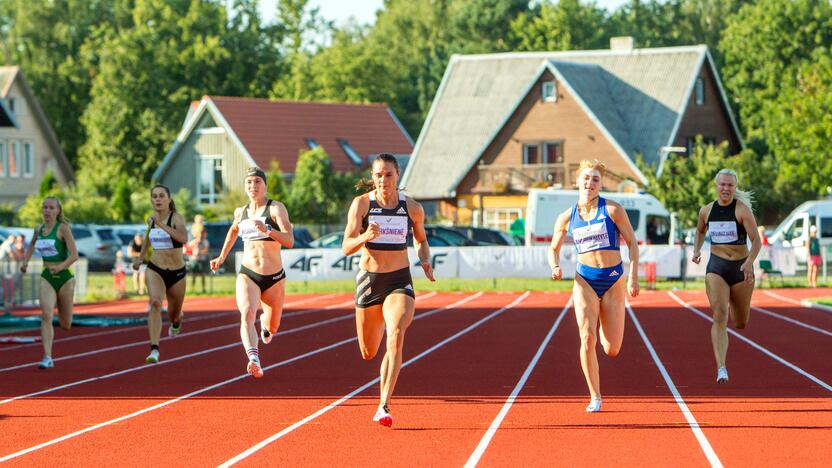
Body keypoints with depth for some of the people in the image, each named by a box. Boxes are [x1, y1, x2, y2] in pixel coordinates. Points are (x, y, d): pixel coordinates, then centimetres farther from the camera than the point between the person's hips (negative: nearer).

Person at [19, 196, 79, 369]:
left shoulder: (63, 228, -11)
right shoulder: (38, 230, 5)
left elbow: (74, 255, -18)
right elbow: (31, 245, 29)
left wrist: (60, 266, -33)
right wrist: (25, 262, 14)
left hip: (64, 277, -3)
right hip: (46, 278, 3)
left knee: (65, 325, 10)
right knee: (46, 316, -19)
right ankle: (47, 357, -22)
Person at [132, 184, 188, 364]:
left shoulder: (176, 218, -14)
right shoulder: (151, 219, 2)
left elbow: (183, 238, -35)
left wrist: (162, 225, -38)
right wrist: (140, 257, 28)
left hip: (176, 272, -2)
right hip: (155, 269, 2)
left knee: (173, 315, 15)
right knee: (155, 302, -27)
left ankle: (176, 321, 57)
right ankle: (154, 350, -34)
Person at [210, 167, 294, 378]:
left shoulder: (276, 208, -8)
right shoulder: (241, 212, 7)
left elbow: (289, 241, -20)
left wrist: (267, 230, -34)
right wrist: (222, 256, 31)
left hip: (274, 278, -1)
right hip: (248, 275, 1)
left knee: (272, 328, 18)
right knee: (247, 315, -29)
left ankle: (265, 324, 57)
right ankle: (254, 360, -47)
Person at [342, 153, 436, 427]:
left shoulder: (412, 208, -1)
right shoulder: (362, 204, -7)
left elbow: (421, 240, 18)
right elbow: (346, 247, -11)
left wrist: (426, 261, -2)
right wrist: (365, 237, -31)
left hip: (400, 281, -1)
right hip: (369, 279, 1)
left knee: (396, 338, -26)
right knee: (368, 354, 13)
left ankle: (384, 406, -25)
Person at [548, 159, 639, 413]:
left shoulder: (612, 210, -5)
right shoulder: (566, 217, 3)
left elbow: (632, 242, -1)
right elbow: (554, 248, 16)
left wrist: (633, 277, -9)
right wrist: (555, 267, -7)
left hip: (613, 282, -1)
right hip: (585, 281, 1)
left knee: (612, 350, 1)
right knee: (587, 339, -17)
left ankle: (605, 324, 40)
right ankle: (595, 396, -4)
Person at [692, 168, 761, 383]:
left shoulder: (742, 209, -10)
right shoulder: (706, 211, 3)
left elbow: (756, 239, -14)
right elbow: (700, 231, 24)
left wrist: (750, 261, -30)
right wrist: (697, 250, 6)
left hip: (741, 267, -1)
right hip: (716, 266, 1)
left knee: (741, 323, 13)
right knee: (719, 316, -17)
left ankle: (734, 305, 53)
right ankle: (721, 368, -22)